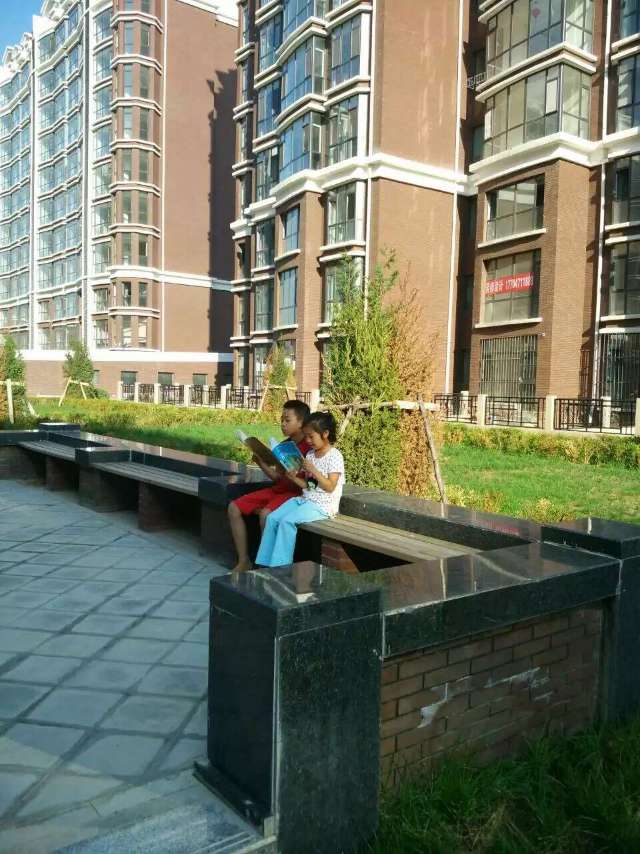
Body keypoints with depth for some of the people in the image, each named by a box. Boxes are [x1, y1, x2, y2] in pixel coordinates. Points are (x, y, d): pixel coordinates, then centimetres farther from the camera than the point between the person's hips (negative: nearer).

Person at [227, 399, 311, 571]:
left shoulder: (309, 447, -11)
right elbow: (278, 477, 15)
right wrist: (261, 463, 2)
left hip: (294, 494, -8)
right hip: (276, 489, 9)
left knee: (266, 514, -35)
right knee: (234, 508, -4)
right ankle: (244, 561, -1)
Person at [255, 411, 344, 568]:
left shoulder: (334, 455, -9)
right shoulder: (310, 454, 12)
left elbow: (330, 487, -15)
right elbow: (307, 485, 12)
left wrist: (313, 470, -22)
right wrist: (291, 477, -5)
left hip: (323, 504, -7)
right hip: (305, 499, 8)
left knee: (287, 521, -26)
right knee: (272, 518, -10)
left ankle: (280, 566, -18)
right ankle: (264, 563, -7)